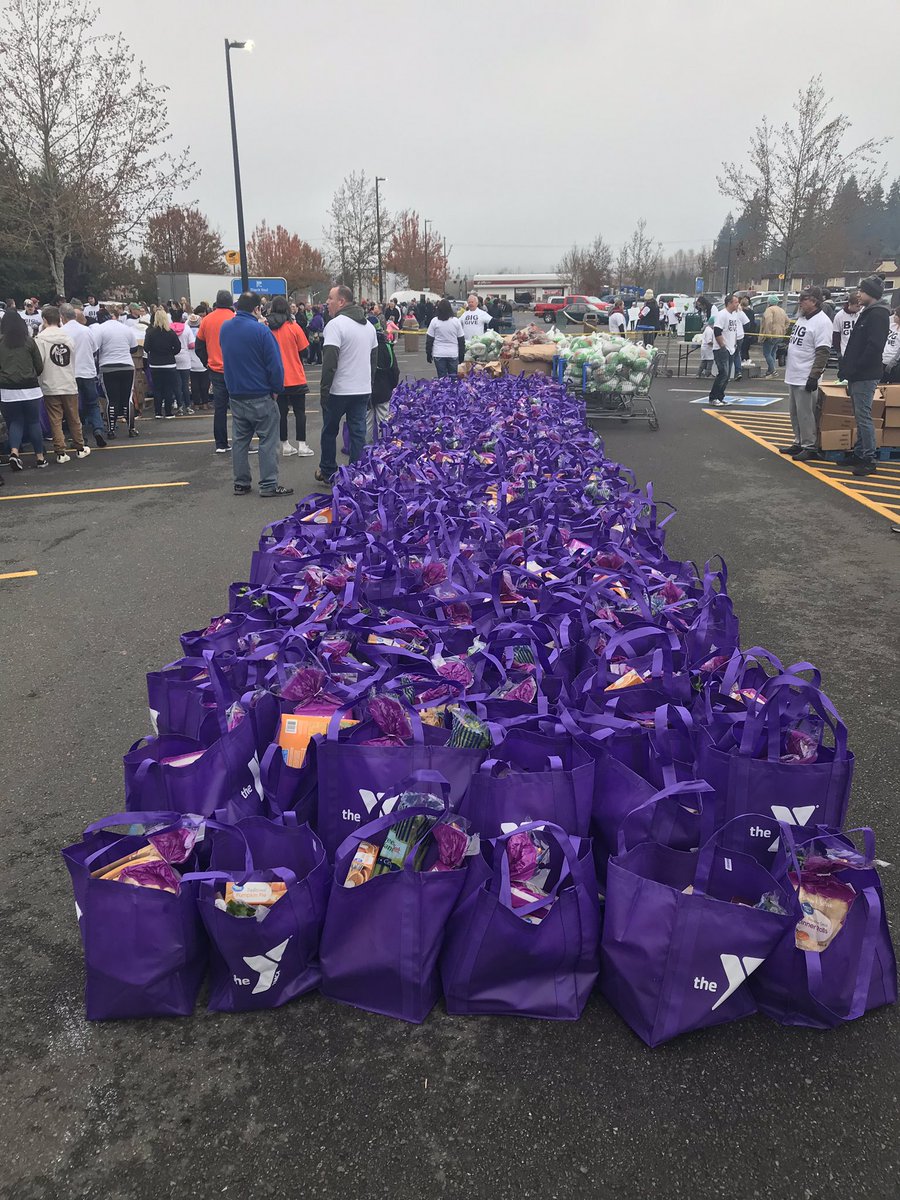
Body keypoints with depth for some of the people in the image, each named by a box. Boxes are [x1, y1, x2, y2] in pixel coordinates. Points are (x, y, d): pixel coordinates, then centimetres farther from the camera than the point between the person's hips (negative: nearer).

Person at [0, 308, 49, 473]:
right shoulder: (29, 341, -1)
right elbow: (39, 366, 4)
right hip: (30, 389, 0)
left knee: (14, 422, 11)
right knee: (34, 422, 10)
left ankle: (14, 452, -9)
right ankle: (39, 457, 14)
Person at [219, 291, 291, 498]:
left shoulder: (224, 328, 4)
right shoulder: (261, 331, -16)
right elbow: (275, 364, -15)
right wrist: (276, 389, -4)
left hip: (235, 394, 6)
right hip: (261, 396, -6)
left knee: (239, 440, 13)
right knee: (268, 441, 1)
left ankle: (241, 484, 18)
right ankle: (269, 485, 2)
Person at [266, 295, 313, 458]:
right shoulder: (293, 327, -9)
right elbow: (303, 351, -1)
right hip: (296, 378, -2)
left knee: (281, 412, 10)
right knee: (299, 411, 7)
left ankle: (285, 445, 14)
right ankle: (301, 445, 6)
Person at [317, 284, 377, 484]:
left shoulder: (335, 325, -14)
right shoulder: (369, 325, 11)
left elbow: (329, 362, -19)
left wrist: (324, 389, -13)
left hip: (339, 390, -6)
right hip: (363, 390, 6)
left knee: (329, 430, 11)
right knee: (358, 433, 7)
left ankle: (327, 472, 22)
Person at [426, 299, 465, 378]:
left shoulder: (434, 321, -3)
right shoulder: (456, 321, 1)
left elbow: (429, 339, 0)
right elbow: (461, 340, 6)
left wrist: (428, 353, 9)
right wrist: (462, 355, 14)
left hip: (439, 354, -1)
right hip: (453, 354, 1)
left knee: (441, 378, 3)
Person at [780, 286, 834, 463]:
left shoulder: (821, 322, -15)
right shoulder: (801, 318, 14)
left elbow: (823, 352, -20)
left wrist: (814, 376, -23)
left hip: (805, 378, -9)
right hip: (793, 375, 9)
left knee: (805, 414, -6)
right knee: (795, 413, 15)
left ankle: (809, 447, 1)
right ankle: (799, 443, 25)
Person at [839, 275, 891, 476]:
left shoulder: (878, 314, -13)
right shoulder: (867, 313, 18)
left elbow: (874, 346, -22)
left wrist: (855, 369, -19)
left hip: (866, 376, -10)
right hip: (858, 375, 10)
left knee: (863, 416, -9)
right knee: (860, 416, 15)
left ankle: (869, 459, -7)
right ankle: (859, 453, 23)